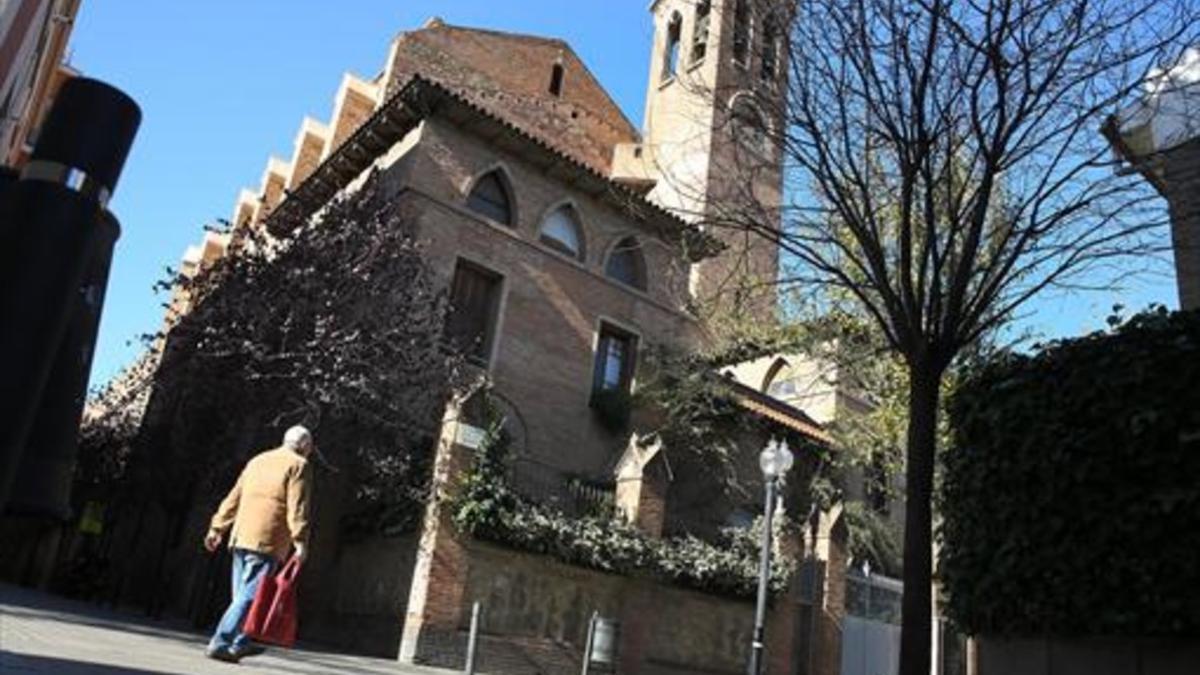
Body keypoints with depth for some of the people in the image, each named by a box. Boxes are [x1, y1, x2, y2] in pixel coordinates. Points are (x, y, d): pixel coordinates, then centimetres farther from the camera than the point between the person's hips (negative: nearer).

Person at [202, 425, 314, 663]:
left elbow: (234, 498, 20)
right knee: (250, 596, -6)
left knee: (242, 595, 16)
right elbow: (297, 507, -12)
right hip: (267, 540, -7)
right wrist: (300, 541, -16)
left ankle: (240, 643, 24)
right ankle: (220, 643, -11)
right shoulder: (298, 466, -1)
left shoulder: (258, 460, 21)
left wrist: (217, 528, 22)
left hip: (241, 536, 8)